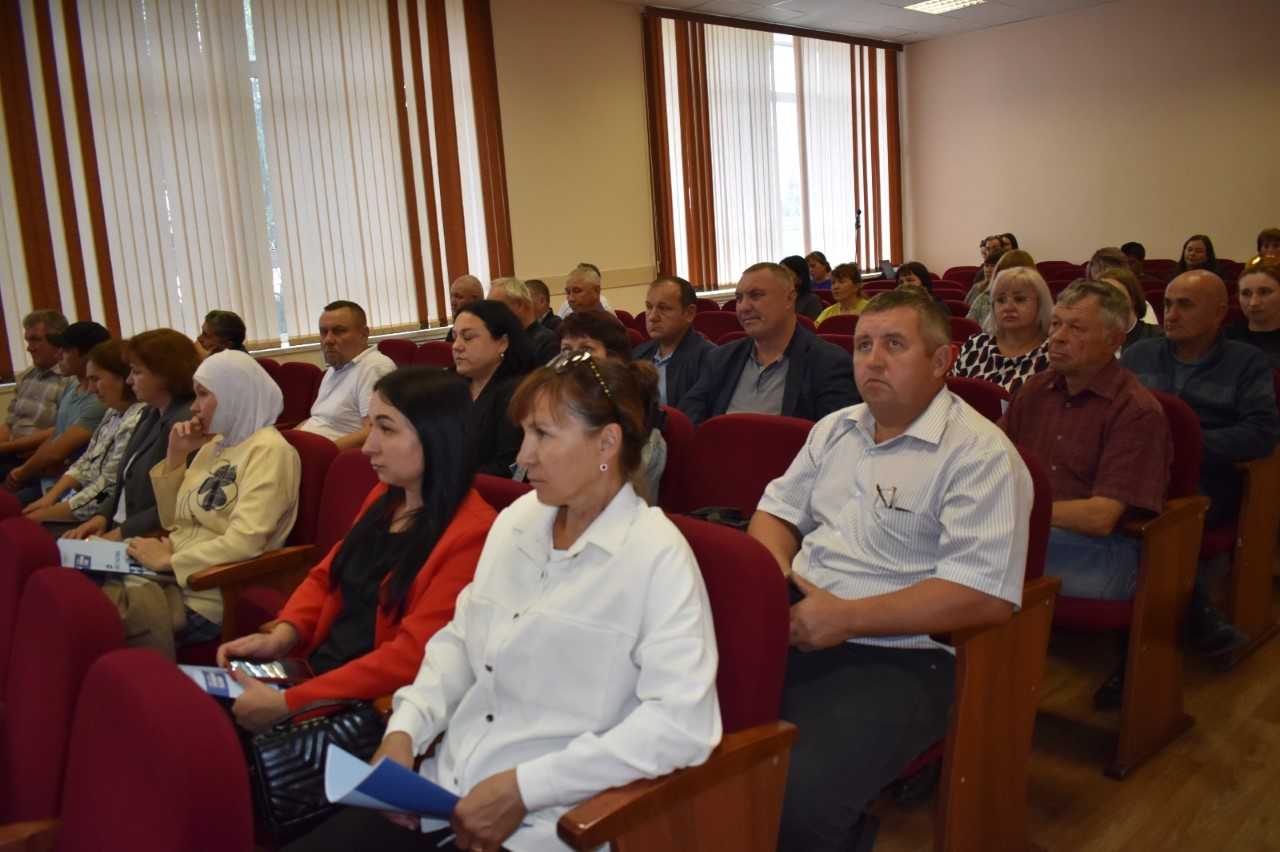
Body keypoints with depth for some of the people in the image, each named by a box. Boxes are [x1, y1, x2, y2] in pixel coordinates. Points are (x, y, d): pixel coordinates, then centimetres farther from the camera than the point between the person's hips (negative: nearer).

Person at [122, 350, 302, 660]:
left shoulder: (268, 450, -12)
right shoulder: (215, 445, 15)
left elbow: (244, 543, -21)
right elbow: (174, 522, 18)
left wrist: (168, 560, -13)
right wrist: (175, 455, 8)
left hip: (208, 593, -8)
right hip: (174, 576, 8)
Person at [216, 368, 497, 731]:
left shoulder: (472, 534, -18)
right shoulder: (383, 497, 9)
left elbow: (410, 656, -21)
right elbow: (326, 575, 16)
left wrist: (286, 703, -20)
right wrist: (282, 635, -4)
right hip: (311, 669, 8)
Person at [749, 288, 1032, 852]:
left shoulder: (981, 454, -8)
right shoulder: (835, 429, 16)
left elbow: (986, 595, -17)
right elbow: (776, 511, 23)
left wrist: (845, 617, -16)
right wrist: (775, 573, -1)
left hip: (899, 656, -6)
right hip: (797, 629, 7)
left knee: (797, 798, -29)